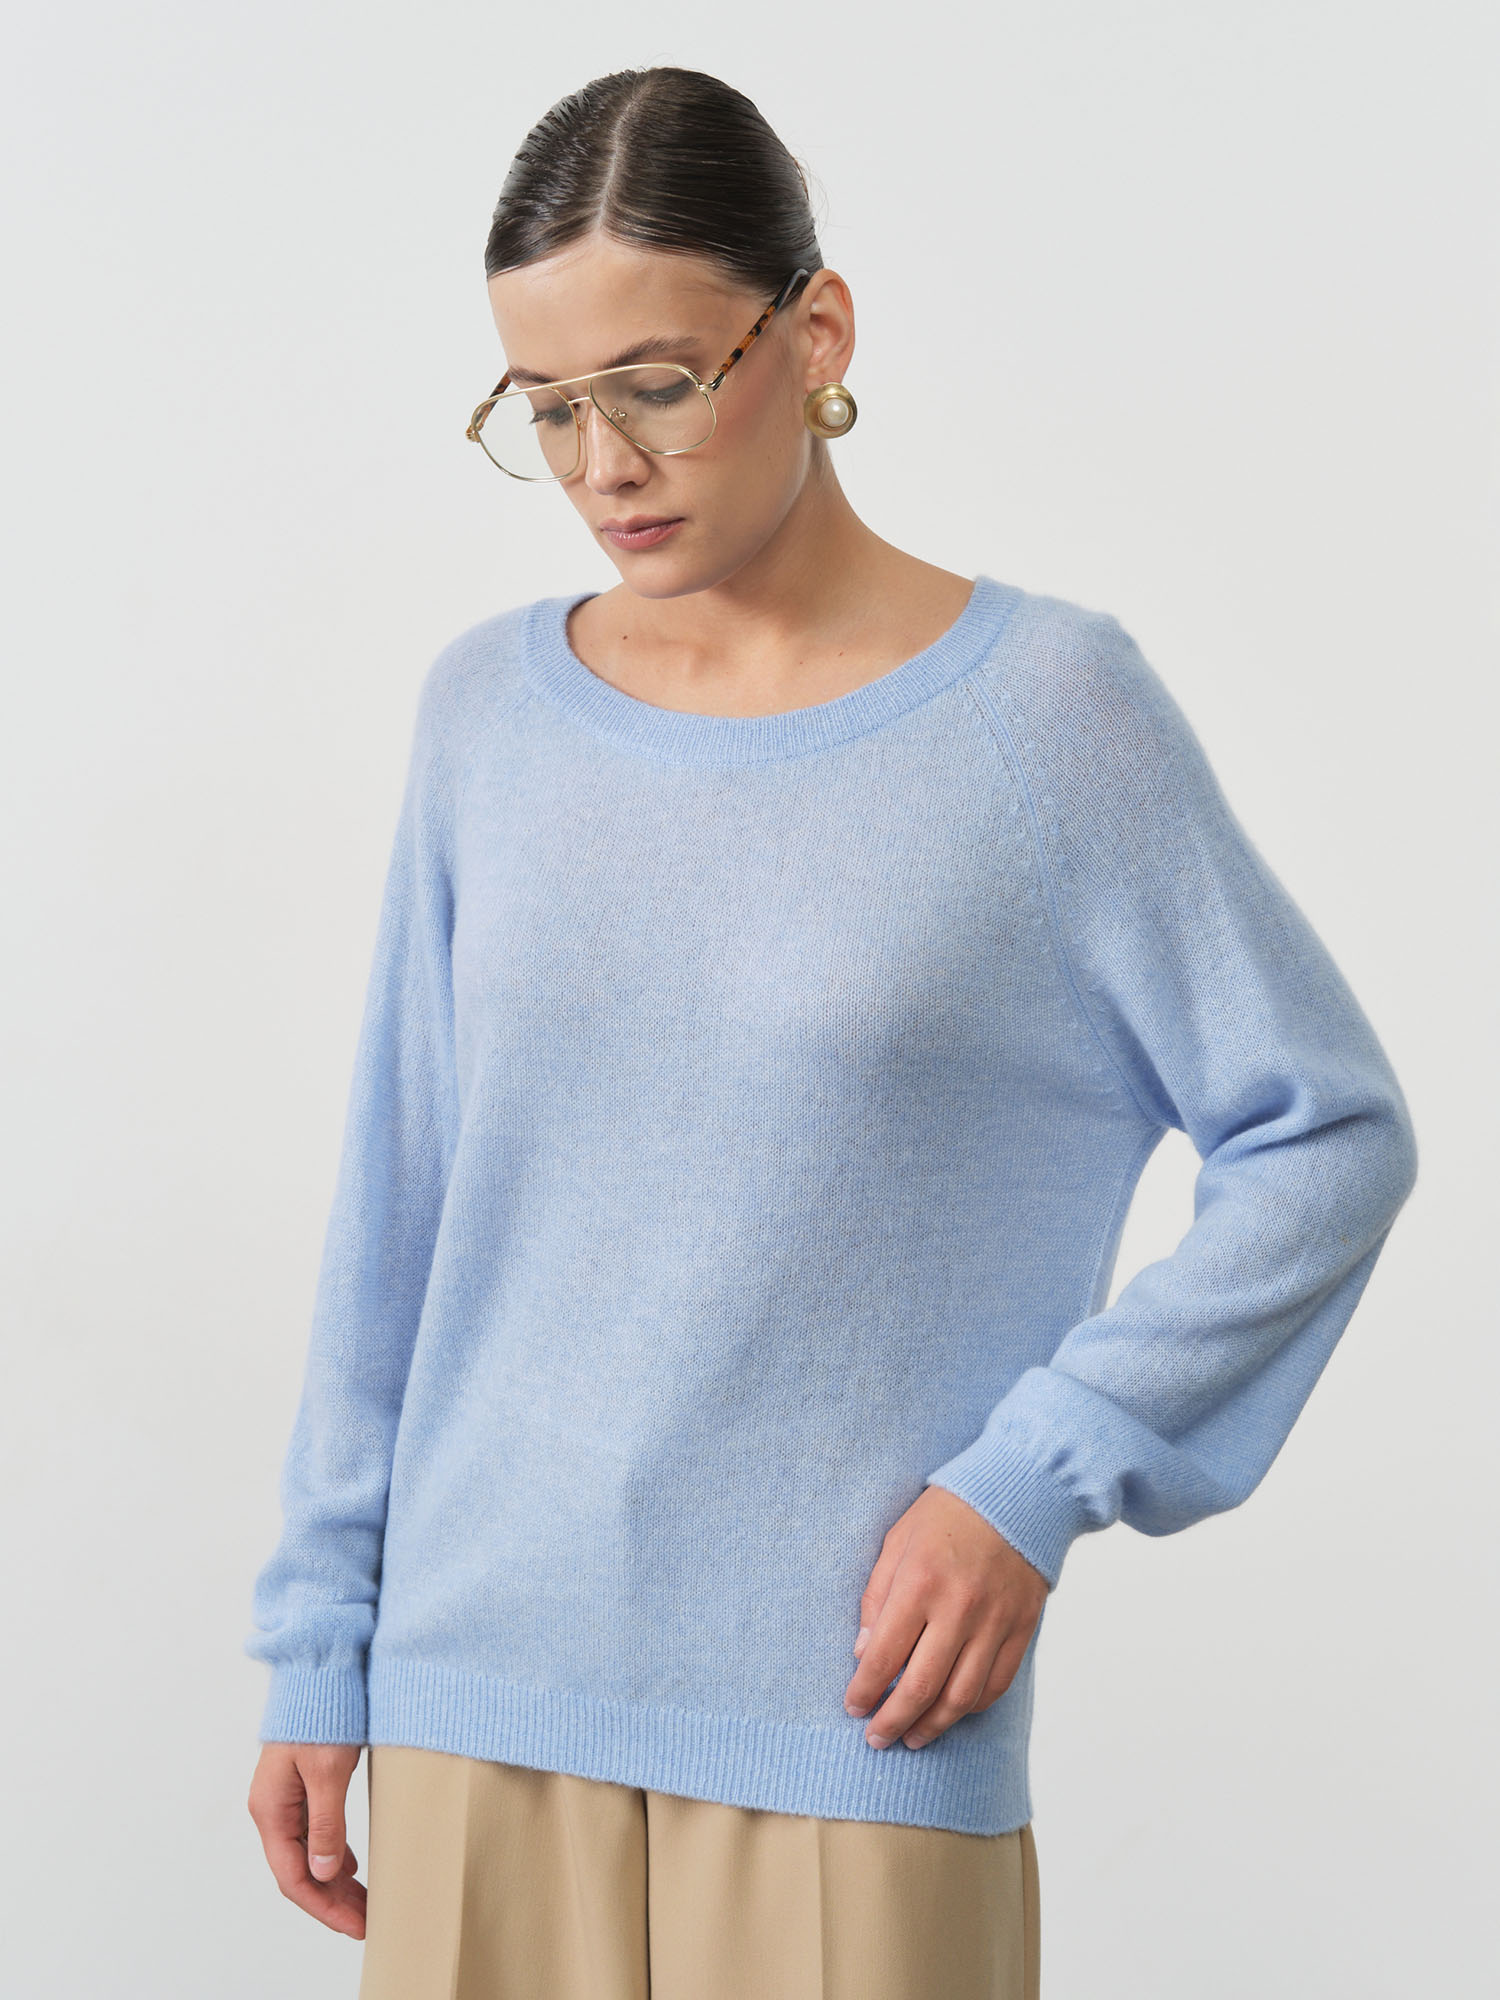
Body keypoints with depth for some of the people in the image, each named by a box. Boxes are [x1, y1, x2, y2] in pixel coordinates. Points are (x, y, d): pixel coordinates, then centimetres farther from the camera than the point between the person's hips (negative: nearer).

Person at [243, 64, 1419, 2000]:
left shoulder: (1045, 708, -5)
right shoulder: (489, 710, 4)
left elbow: (1332, 1132, -1)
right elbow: (398, 1206, 9)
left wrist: (1035, 1483, -8)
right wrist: (318, 1649, 9)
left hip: (852, 1721, -3)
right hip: (480, 1689, 3)